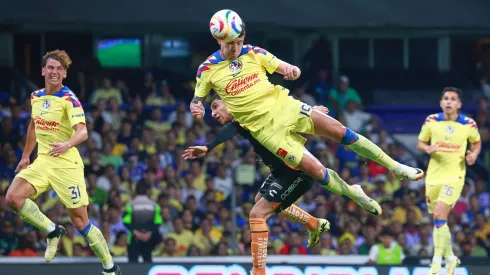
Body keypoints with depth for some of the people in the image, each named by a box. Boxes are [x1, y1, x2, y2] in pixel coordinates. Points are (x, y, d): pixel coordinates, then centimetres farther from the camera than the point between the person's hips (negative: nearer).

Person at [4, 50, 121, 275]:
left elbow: (82, 132, -26)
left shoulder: (69, 99, -13)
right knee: (12, 198, -17)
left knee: (80, 222, -5)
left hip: (66, 164, -6)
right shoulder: (36, 97, 7)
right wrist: (26, 156, 27)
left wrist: (67, 144, -45)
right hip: (42, 161, 6)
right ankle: (53, 231, 3)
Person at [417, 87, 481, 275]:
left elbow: (476, 142, 13)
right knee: (438, 220, 10)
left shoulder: (469, 125, -5)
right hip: (433, 176, 3)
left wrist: (474, 155, -7)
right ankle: (450, 257, 31)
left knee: (439, 216, -19)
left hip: (454, 177, -3)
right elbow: (420, 143, 9)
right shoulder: (431, 121, -1)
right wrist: (427, 148, -14)